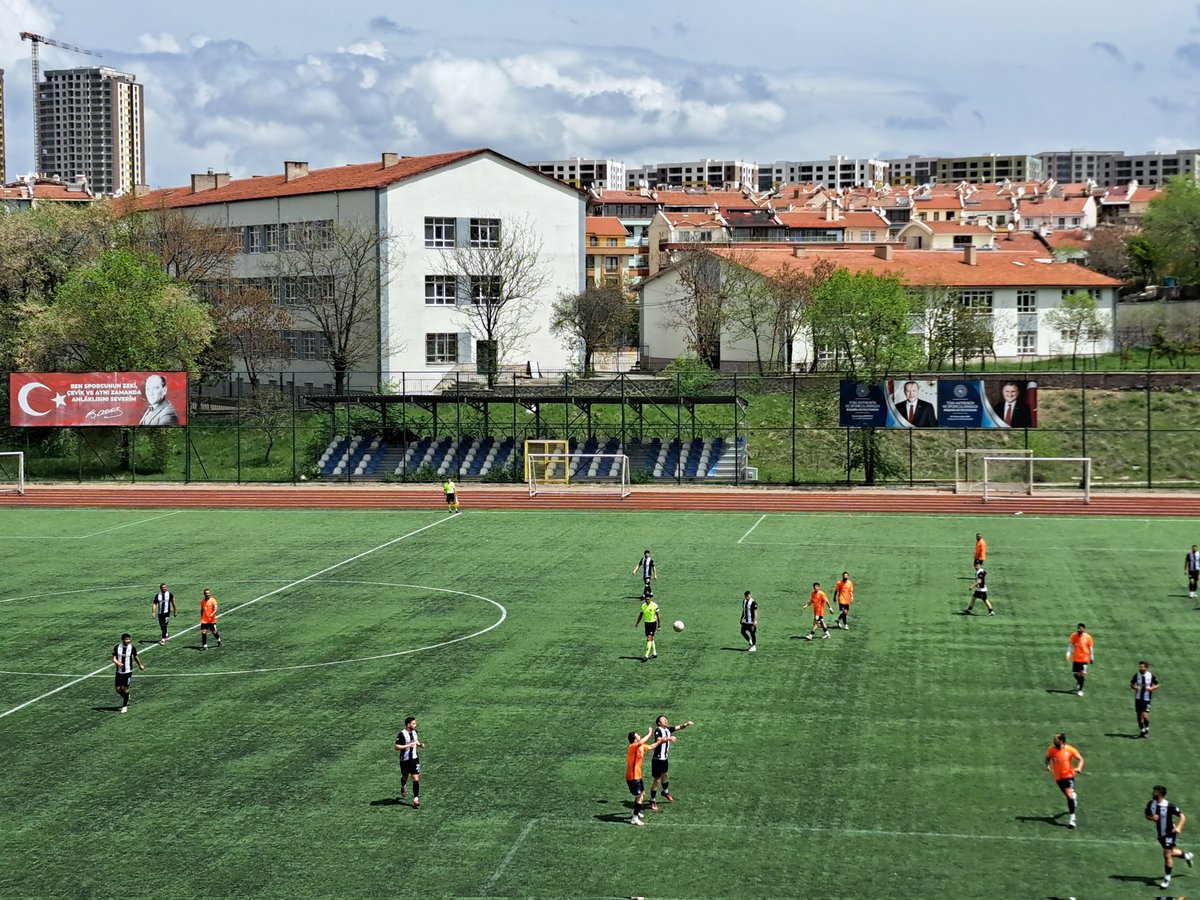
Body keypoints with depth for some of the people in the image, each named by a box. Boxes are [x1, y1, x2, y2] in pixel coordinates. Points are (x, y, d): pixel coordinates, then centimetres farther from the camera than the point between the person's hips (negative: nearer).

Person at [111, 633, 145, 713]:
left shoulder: (132, 647, -6)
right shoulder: (117, 647, -6)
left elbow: (135, 657, 11)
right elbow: (114, 658, -8)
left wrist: (140, 665, 24)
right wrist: (118, 663, -30)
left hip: (128, 671, -2)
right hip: (119, 671, 2)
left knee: (125, 688, -4)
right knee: (118, 689, 4)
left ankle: (125, 706, 12)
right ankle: (126, 697, 37)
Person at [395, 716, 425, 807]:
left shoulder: (414, 732, 2)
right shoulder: (402, 734, -18)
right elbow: (397, 747, -20)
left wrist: (420, 744, 1)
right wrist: (408, 745, -26)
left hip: (414, 759, 4)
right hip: (405, 759, -4)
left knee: (416, 779, -6)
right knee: (405, 777, 17)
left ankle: (416, 799, -5)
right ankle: (403, 787, 52)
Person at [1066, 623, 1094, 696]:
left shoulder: (1088, 637, -6)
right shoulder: (1074, 636, -3)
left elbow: (1091, 647, 3)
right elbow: (1070, 645, -5)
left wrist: (1092, 657, 5)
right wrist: (1068, 653, -19)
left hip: (1084, 659, -2)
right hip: (1075, 658, 2)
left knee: (1082, 674, -8)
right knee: (1075, 674, 6)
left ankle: (1080, 690, 4)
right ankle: (1079, 682, 39)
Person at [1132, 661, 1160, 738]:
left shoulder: (1151, 676, -6)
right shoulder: (1137, 675, 0)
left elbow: (1157, 686, 2)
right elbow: (1131, 684, 10)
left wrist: (1151, 688, -17)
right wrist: (1134, 687, -13)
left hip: (1147, 699, -3)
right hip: (1138, 698, 3)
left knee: (1145, 715, -13)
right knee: (1139, 715, 7)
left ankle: (1147, 730, 9)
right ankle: (1142, 731, 22)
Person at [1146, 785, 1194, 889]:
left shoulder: (1169, 806, -22)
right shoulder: (1151, 804, -6)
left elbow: (1182, 816, -16)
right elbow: (1147, 815, 9)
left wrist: (1178, 827, -31)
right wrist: (1151, 818, -14)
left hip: (1169, 833, -7)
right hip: (1159, 834, 7)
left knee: (1167, 855, -9)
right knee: (1171, 852, 22)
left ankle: (1167, 878, 5)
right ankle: (1187, 855, 51)